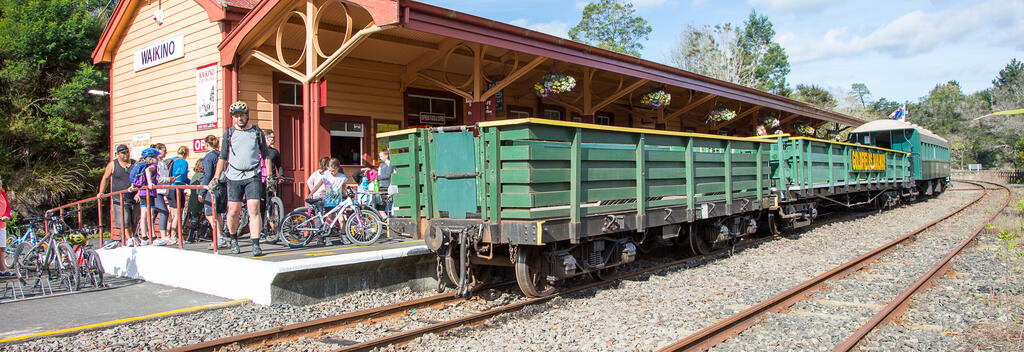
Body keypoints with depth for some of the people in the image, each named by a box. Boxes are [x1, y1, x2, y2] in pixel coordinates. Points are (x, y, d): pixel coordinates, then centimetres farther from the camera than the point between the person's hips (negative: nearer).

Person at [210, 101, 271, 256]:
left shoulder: (257, 132, 7)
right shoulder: (229, 133, 8)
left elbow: (265, 155, 11)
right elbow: (223, 158, 11)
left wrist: (269, 175, 5)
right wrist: (216, 178, 6)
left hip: (253, 176, -1)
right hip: (234, 177, 1)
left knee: (254, 209, -12)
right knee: (233, 211, 2)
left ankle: (255, 244, -12)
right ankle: (233, 239, 26)